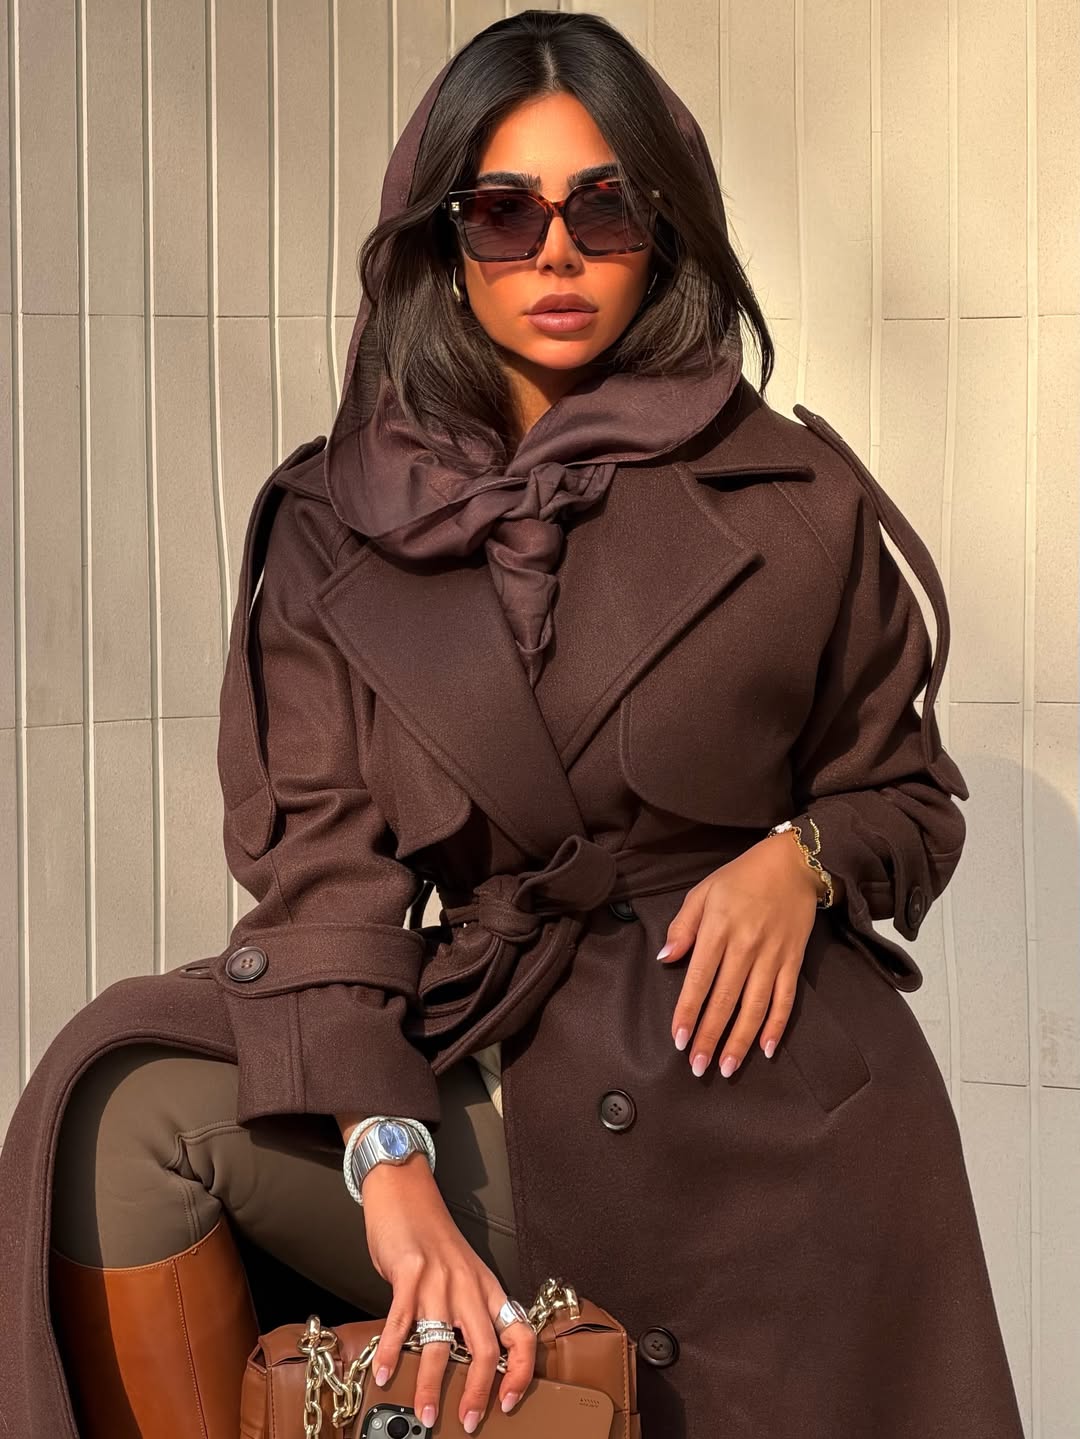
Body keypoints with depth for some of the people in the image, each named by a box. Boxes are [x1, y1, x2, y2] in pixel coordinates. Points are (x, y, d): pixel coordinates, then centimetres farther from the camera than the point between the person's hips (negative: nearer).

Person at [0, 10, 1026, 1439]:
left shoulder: (793, 497, 1)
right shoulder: (333, 521, 2)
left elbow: (909, 796, 12)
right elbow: (318, 856, -7)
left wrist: (803, 858, -13)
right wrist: (389, 1157, -23)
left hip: (772, 1122, 0)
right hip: (503, 1091, 1)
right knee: (128, 1103, -17)